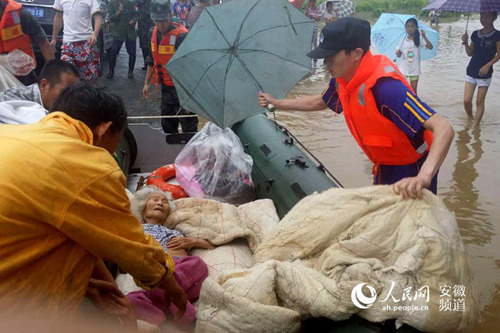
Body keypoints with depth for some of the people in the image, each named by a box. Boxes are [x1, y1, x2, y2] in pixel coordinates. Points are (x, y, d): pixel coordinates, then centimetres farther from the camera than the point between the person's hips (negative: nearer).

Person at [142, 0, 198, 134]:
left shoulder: (181, 35, -21)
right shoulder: (154, 33, 3)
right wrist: (147, 83, 18)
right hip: (166, 87, 8)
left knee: (189, 127, 0)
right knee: (167, 125, 20)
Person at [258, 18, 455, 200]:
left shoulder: (386, 87, -36)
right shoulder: (342, 80, -9)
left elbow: (443, 129, -42)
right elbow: (318, 103, 15)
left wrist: (423, 178, -57)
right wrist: (276, 103, 18)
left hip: (411, 172, -8)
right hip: (384, 168, 8)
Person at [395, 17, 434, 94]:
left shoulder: (419, 40, -4)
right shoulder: (403, 41, 1)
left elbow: (430, 47, -14)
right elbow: (399, 55, 6)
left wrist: (424, 36, -23)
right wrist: (398, 53, -18)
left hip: (414, 69, -1)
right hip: (404, 68, 1)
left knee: (413, 90, 4)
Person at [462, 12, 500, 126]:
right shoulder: (475, 34, 7)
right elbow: (470, 53, 11)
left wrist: (488, 65, -17)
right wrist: (465, 43, -6)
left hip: (484, 73, -3)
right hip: (471, 71, 3)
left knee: (479, 101, 1)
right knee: (466, 100, -1)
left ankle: (475, 126, 9)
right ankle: (469, 119, 25)